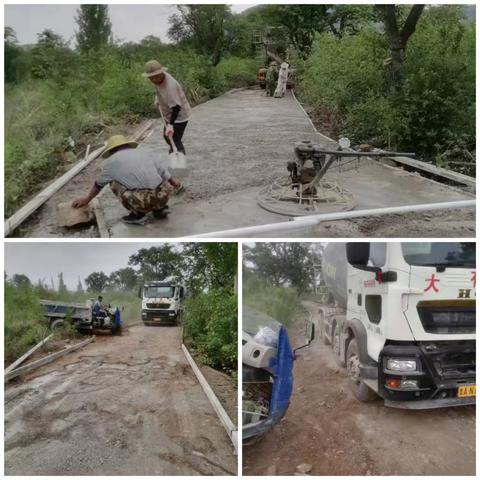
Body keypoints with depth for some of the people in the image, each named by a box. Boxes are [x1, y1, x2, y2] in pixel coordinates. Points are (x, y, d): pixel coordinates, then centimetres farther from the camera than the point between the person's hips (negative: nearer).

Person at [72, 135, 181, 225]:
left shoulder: (112, 161, 13)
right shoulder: (144, 152, 19)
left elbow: (98, 184, 27)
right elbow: (162, 170, 20)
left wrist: (87, 199, 43)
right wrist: (173, 181, 39)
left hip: (143, 202, -5)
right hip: (163, 196, 5)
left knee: (114, 183, 18)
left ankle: (137, 214, 11)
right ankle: (160, 208, 21)